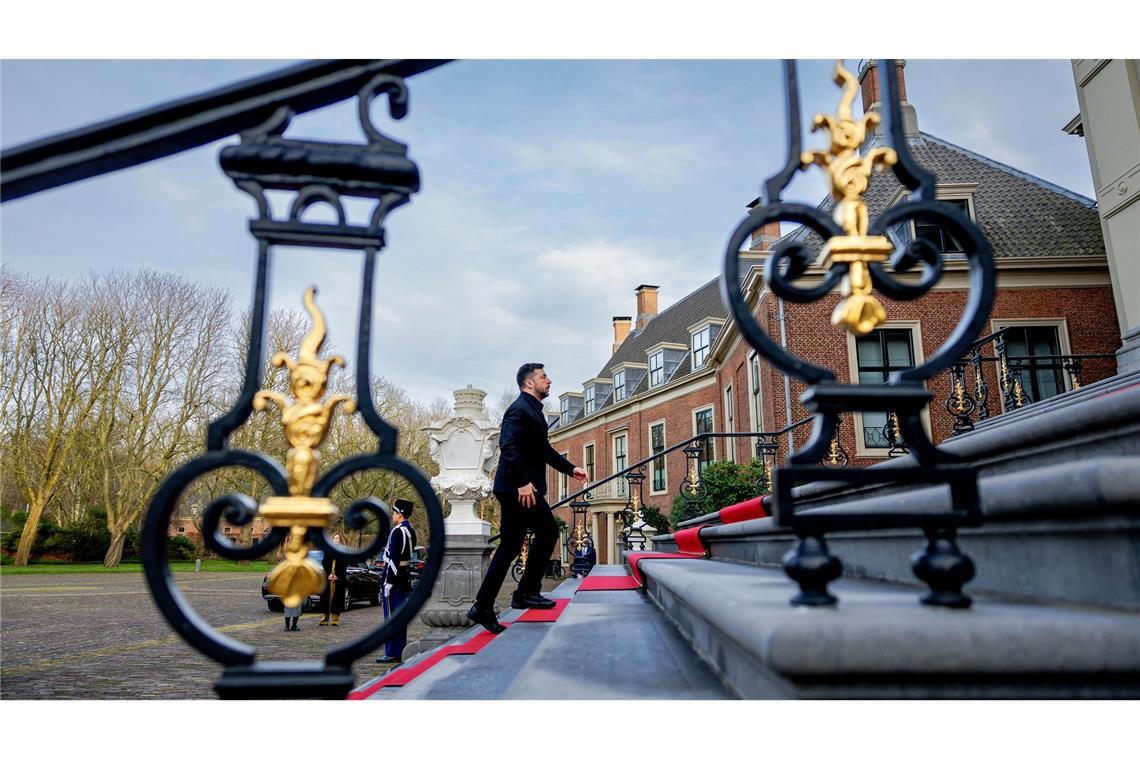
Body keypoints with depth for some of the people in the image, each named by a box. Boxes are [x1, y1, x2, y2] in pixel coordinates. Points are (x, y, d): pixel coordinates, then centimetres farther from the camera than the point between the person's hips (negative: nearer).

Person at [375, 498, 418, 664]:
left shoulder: (397, 532, -16)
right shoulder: (410, 531, 12)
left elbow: (393, 559, -20)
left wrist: (388, 582, -19)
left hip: (394, 579, -9)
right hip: (405, 579, 9)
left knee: (391, 616, -3)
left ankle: (392, 653, 1)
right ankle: (400, 652, 18)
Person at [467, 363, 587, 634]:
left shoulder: (534, 411, 20)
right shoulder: (520, 409, -11)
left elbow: (544, 450, 29)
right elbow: (508, 446, -25)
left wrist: (570, 468, 22)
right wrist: (523, 482, -30)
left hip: (517, 489, 10)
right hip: (519, 488, -10)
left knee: (509, 547, 10)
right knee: (548, 530, -6)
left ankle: (483, 609, 14)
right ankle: (526, 593, 2)